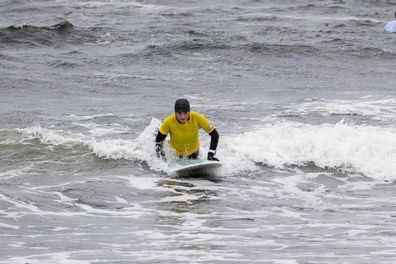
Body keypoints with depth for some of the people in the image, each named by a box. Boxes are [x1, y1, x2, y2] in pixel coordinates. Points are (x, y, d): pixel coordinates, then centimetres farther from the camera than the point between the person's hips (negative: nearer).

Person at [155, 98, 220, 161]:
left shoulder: (196, 118, -29)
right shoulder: (169, 122, -29)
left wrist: (210, 154, -30)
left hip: (193, 153, 0)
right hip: (175, 154, 0)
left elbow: (214, 134, -23)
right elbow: (158, 140, -14)